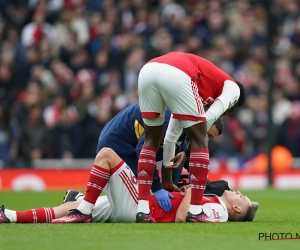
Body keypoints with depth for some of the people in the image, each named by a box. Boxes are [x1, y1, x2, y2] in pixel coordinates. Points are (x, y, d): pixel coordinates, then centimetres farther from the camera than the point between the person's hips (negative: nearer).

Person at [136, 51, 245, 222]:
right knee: (199, 141, 9)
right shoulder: (232, 88, 26)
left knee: (152, 141, 20)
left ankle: (143, 210, 12)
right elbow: (210, 117, 6)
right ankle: (195, 211, 6)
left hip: (148, 69, 7)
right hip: (175, 74, -7)